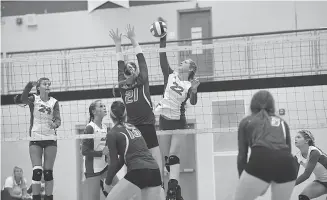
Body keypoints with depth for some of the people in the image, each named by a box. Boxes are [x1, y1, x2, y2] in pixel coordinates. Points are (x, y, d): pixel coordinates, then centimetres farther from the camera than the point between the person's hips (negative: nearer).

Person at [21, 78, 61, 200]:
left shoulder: (54, 102, 4)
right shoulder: (34, 99, 0)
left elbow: (58, 119, -6)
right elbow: (23, 99, -22)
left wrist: (55, 124, -30)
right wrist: (30, 85, -36)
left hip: (51, 138, 2)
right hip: (35, 138, -1)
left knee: (48, 171, 3)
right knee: (37, 171, -9)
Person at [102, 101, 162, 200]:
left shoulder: (112, 134, 1)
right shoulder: (133, 128, 21)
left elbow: (114, 163, 1)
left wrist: (107, 183, 14)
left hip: (138, 172, -6)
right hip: (154, 172, 6)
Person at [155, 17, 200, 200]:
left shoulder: (191, 85, -6)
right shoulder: (170, 75, 2)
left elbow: (193, 102, -19)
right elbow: (163, 57, -7)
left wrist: (194, 91, -38)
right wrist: (163, 37, -16)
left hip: (179, 122, -4)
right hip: (164, 119, 4)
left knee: (173, 156, -14)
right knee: (166, 157, 6)